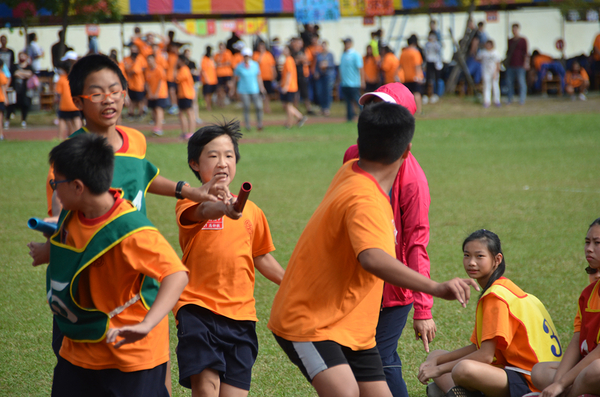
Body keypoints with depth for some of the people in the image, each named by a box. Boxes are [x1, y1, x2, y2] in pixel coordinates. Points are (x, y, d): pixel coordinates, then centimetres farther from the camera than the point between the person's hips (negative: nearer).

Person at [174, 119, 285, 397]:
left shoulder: (251, 211, 12)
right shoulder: (191, 201, -2)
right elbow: (204, 211, -28)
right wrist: (224, 208, -49)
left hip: (240, 313, 4)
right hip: (197, 307, -4)